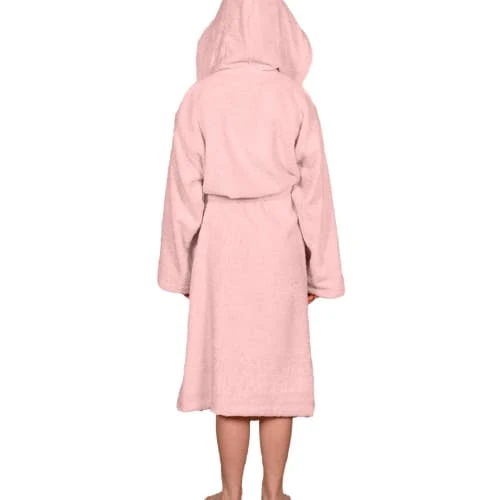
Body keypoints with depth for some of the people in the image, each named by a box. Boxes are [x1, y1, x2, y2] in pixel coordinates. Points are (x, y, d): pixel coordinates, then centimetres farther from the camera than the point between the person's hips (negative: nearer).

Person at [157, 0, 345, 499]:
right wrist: (320, 271, 5)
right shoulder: (295, 99, -5)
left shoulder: (199, 98, -5)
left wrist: (180, 266, 5)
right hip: (279, 252, 0)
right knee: (278, 371, 10)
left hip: (222, 252, 0)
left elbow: (184, 191, -4)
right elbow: (313, 190, -4)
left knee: (229, 369, 9)